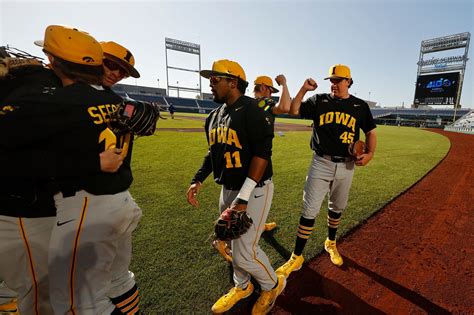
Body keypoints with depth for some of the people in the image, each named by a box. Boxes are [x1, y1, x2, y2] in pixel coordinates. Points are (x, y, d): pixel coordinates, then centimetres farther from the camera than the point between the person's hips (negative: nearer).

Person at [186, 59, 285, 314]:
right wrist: (198, 180, 6)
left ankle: (273, 285, 32)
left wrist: (243, 197, -25)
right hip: (228, 188, 7)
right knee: (235, 242, 20)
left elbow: (262, 153, -21)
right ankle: (242, 286, 47)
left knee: (244, 252, -1)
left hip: (254, 189, -7)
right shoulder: (214, 115, 9)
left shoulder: (252, 110, -15)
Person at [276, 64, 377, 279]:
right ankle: (297, 257, 9)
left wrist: (370, 154, -8)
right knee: (309, 211, -3)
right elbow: (293, 111, -1)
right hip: (321, 163, -2)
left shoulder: (360, 106, 7)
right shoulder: (319, 101, 4)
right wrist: (303, 89, -11)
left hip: (346, 166, 2)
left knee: (337, 208, 17)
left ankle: (331, 243, 43)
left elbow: (370, 132, 9)